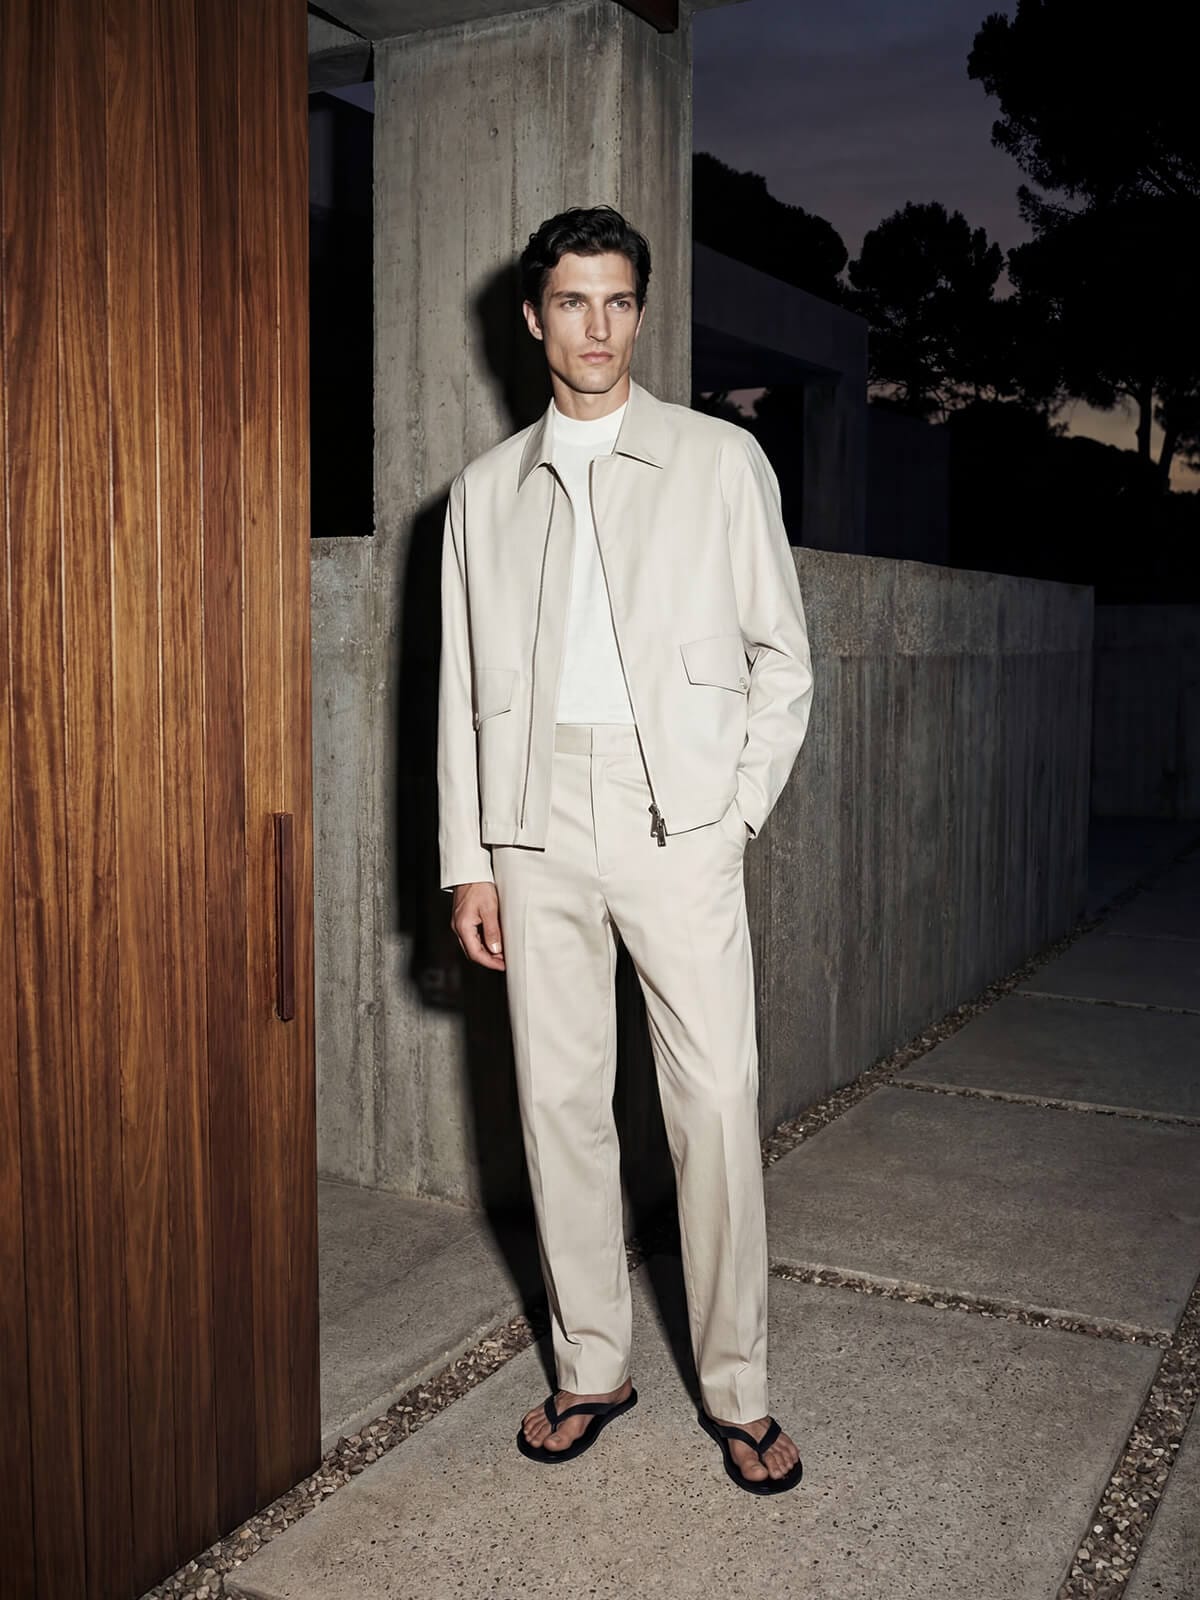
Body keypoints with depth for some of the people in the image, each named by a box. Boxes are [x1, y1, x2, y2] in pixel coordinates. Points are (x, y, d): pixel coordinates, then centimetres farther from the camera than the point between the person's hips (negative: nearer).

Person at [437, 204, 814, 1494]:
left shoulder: (720, 460, 6)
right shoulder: (485, 489, 13)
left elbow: (781, 658, 7)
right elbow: (462, 686, 11)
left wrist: (738, 809, -1)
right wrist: (467, 863, 6)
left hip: (678, 819, -2)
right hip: (536, 824, 3)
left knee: (716, 1104, -4)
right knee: (558, 1099, 6)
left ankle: (734, 1388, 13)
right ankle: (591, 1369, 23)